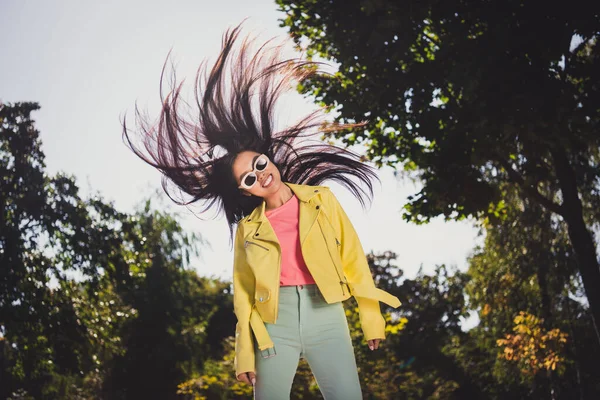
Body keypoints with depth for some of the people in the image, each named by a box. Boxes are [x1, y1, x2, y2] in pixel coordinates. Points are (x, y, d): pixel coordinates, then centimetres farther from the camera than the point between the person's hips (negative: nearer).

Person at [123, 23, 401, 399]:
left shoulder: (321, 199, 6)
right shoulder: (248, 228, 7)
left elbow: (353, 257, 6)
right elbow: (244, 293, 8)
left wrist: (371, 316, 3)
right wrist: (245, 354, 3)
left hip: (325, 313, 0)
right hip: (275, 320, 1)